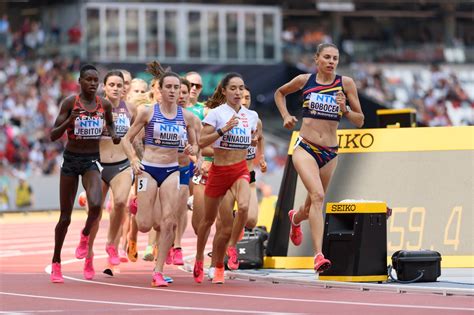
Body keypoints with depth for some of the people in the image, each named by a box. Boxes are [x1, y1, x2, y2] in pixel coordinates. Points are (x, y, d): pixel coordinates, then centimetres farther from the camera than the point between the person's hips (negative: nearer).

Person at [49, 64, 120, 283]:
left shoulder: (104, 105, -1)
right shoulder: (70, 103, -9)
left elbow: (110, 123, 22)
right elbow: (53, 135, -9)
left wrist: (113, 134, 0)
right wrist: (69, 121, -26)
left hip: (92, 160, 1)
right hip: (71, 159, -1)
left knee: (95, 205, -26)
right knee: (65, 216, 5)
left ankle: (85, 236, 7)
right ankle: (56, 264, 22)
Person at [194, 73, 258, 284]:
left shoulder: (251, 116, 5)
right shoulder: (216, 113, -8)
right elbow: (201, 142, -17)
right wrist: (224, 129, -25)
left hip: (241, 171, 2)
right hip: (219, 171, -2)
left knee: (244, 206, -29)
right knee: (209, 219, 13)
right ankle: (199, 260, 36)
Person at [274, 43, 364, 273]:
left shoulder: (346, 83, 1)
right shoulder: (305, 80, 1)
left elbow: (359, 121, 4)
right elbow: (280, 93, 22)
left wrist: (345, 109, -14)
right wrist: (286, 116, 7)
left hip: (330, 153, 3)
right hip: (305, 148, -3)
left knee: (312, 206, 16)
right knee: (317, 195, -25)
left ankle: (296, 219, 55)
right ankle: (318, 255, -30)